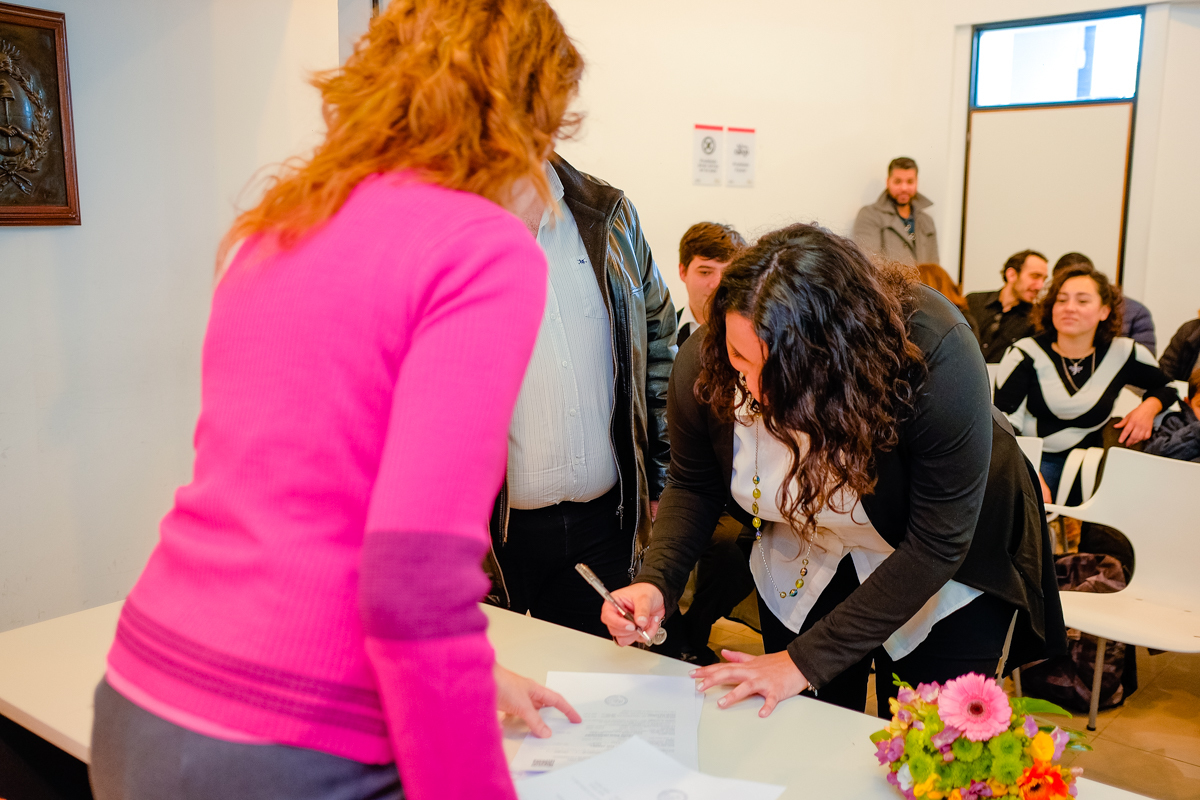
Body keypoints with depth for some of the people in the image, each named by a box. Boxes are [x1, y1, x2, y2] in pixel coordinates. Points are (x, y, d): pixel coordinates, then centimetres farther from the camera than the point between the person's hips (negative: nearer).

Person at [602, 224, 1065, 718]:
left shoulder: (933, 355, -36)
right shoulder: (703, 364, -25)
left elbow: (938, 543, -30)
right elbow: (692, 485, -5)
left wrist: (807, 659, -29)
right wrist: (656, 583, -25)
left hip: (943, 571, -2)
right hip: (800, 568, 3)